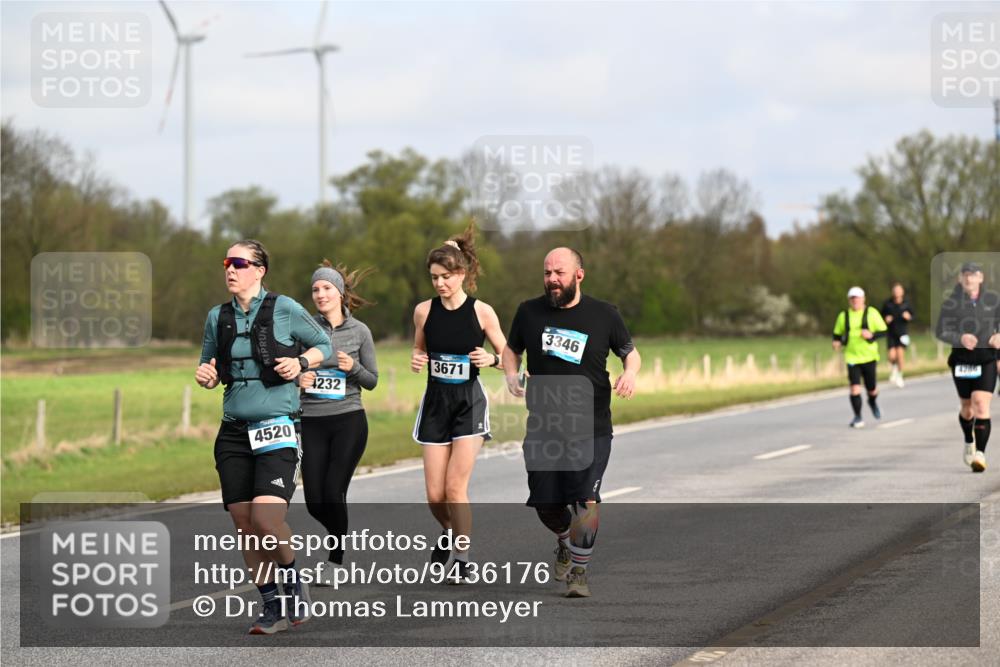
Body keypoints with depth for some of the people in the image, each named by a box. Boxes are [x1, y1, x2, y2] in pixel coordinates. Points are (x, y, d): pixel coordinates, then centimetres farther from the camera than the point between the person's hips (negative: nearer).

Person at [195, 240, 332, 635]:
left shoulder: (284, 309, -3)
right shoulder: (217, 317, 9)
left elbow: (324, 345, 7)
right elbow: (208, 366, 21)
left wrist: (301, 362, -12)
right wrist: (205, 377, -1)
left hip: (276, 429, -5)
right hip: (233, 431, 5)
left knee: (266, 520, -19)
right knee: (244, 525, 2)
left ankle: (293, 581, 8)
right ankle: (272, 606, 15)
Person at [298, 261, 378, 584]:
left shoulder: (359, 331, 2)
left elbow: (372, 381, 6)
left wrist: (353, 368, -14)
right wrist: (298, 378, -15)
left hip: (348, 421, -2)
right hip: (312, 422, 2)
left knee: (333, 493, -11)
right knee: (315, 503, 1)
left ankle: (334, 561, 4)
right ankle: (341, 540, 31)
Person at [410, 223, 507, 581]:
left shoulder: (482, 312, -7)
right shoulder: (424, 310, 0)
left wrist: (491, 359, -19)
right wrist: (416, 361, -7)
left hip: (469, 402, -3)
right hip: (435, 402, 3)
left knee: (455, 487, -12)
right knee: (435, 494, 2)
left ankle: (461, 558, 1)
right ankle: (450, 532, 34)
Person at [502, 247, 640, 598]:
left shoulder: (603, 315, -1)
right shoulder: (529, 312, 3)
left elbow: (630, 352, 12)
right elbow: (511, 349, 19)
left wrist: (630, 373, -10)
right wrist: (511, 374, -3)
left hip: (592, 429, -2)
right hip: (543, 429, 2)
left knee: (586, 500, -15)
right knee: (546, 505, 6)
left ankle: (578, 572, 2)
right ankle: (565, 542, 41)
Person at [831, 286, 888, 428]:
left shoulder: (871, 313, -1)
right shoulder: (843, 316, 6)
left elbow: (884, 331, -1)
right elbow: (837, 334, 17)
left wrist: (871, 335, -19)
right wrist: (837, 342, -5)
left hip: (869, 357, -1)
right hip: (852, 357, 1)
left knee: (871, 388, 6)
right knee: (855, 388, -13)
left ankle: (873, 402, 42)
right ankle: (858, 417, -3)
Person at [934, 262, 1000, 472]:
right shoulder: (951, 302, -4)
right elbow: (941, 332, -8)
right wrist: (960, 338, -27)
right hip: (962, 359, 1)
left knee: (981, 405, -18)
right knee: (967, 407, 16)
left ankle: (980, 454, -21)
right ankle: (969, 442, 45)